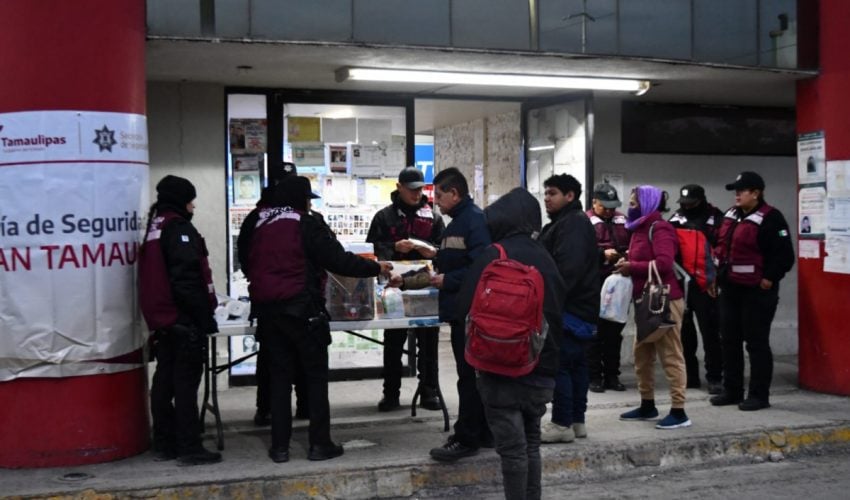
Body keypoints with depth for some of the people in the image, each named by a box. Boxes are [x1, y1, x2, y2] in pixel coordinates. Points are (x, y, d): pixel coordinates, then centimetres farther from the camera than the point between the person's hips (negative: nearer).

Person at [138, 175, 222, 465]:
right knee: (186, 381, -6)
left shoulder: (154, 229, 16)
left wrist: (156, 316, 21)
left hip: (161, 318, 9)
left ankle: (164, 444, 18)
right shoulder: (180, 229, -13)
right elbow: (188, 279, -20)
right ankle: (189, 448, -4)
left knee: (165, 380, 12)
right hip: (185, 319, -9)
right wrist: (205, 317, -16)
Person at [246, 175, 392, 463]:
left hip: (266, 309, 6)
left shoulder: (261, 225, 12)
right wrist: (376, 268, -1)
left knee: (279, 375, 10)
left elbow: (251, 264, 20)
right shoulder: (305, 224, -8)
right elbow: (338, 260, -10)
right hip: (301, 309, -6)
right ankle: (320, 444, 5)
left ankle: (280, 446, 10)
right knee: (316, 374, 4)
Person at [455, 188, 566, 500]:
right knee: (531, 443, 16)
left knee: (512, 448, -1)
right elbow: (558, 311, 13)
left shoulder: (492, 256, -12)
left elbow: (465, 309, -11)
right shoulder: (545, 259, 6)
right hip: (541, 369, 6)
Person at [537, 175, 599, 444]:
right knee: (576, 363, 13)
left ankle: (562, 424, -6)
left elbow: (567, 269, -25)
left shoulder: (573, 224, -14)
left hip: (569, 309, -11)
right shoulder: (564, 222, 21)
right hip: (578, 309, 11)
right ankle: (577, 421, 20)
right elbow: (553, 262, 26)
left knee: (559, 364, -9)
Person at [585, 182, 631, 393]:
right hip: (595, 284, -5)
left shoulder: (623, 221, 13)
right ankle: (594, 376, 8)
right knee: (595, 331, 1)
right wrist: (603, 254, -23)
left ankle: (612, 374, 19)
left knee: (615, 330, 10)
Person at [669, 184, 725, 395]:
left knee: (710, 332, -3)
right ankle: (689, 375, 20)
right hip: (681, 284, 4)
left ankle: (715, 377, 3)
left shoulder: (716, 220, -2)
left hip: (707, 286, -4)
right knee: (684, 331, 10)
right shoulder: (676, 220, 9)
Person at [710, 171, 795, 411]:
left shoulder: (770, 218, -13)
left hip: (756, 291, -8)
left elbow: (784, 254, -16)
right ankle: (732, 391, 23)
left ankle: (759, 395, 6)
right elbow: (721, 246, 22)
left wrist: (769, 278, -16)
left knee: (756, 342, -2)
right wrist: (716, 274, 14)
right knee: (730, 341, 13)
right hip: (730, 289, 9)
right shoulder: (731, 215, 12)